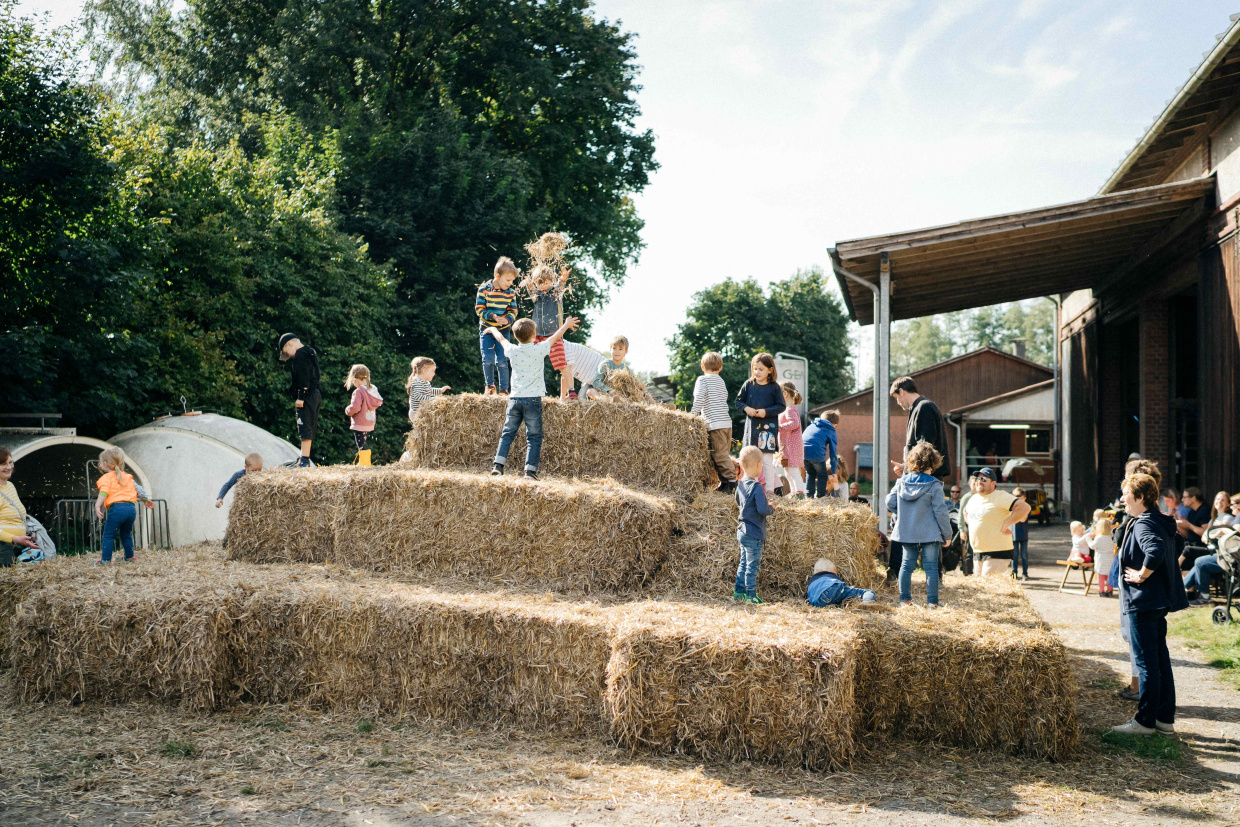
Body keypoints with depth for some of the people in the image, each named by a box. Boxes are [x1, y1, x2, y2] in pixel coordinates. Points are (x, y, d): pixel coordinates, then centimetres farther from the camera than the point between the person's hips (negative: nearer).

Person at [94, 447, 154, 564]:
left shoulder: (106, 478, 3)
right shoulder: (128, 477, 23)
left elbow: (103, 493, -13)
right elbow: (138, 490, 28)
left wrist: (97, 506, -22)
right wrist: (146, 500, 41)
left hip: (116, 507, -7)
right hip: (131, 507, 7)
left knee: (108, 535, 1)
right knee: (126, 534, 23)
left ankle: (106, 559, -3)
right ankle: (129, 556, 27)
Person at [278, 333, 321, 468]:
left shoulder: (300, 355, -9)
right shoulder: (311, 353, 21)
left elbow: (303, 378, -19)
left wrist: (300, 397, -21)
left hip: (306, 396, -10)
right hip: (316, 395, 10)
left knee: (304, 427, -12)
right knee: (310, 427, 12)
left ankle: (304, 460, -17)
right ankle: (305, 459, 17)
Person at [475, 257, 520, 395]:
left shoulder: (511, 292, -2)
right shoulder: (484, 289, -9)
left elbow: (513, 311, 3)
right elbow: (479, 309, -9)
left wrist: (507, 319, -18)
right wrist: (492, 316, -23)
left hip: (504, 330, 1)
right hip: (486, 328, -1)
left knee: (502, 361, -2)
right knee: (488, 359, -6)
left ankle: (503, 390, 7)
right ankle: (490, 385, 17)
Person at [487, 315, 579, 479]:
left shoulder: (512, 351, 1)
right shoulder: (539, 349, -6)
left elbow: (501, 338, 23)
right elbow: (555, 336, 12)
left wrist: (492, 329, 44)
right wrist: (567, 324, 30)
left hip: (515, 398, 3)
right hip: (533, 399, -3)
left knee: (507, 433, 11)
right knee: (534, 437, 1)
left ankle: (498, 465, 1)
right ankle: (530, 470, -6)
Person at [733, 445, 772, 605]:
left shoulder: (740, 485, 6)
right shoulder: (756, 487, -20)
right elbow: (762, 509, -25)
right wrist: (771, 508, -4)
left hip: (742, 532, 8)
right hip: (754, 534, -8)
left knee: (744, 563, 17)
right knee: (752, 566, 0)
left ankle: (739, 592, 23)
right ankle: (751, 596, 6)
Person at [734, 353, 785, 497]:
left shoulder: (774, 387, -3)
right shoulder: (748, 385, 5)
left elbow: (781, 406, -2)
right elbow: (738, 401, 11)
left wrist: (766, 411, -16)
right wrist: (746, 408, -8)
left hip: (768, 427, -3)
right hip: (751, 426, 3)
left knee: (767, 461, -3)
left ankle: (770, 489, 3)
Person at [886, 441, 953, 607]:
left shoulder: (901, 482, 0)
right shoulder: (934, 485, -11)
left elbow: (890, 503, 5)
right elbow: (940, 511, -10)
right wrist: (947, 534, -1)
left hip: (906, 533, 4)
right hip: (930, 534, -4)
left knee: (907, 565, 11)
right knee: (931, 567, 2)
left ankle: (905, 599, 13)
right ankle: (932, 601, 2)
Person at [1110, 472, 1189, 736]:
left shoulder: (1144, 525, -18)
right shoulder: (1163, 522, 13)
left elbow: (1155, 552, -36)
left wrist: (1141, 575, -21)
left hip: (1143, 603, -10)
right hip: (1159, 602, 10)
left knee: (1146, 662, -3)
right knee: (1160, 660, 14)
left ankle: (1145, 721, 3)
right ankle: (1165, 717, 20)